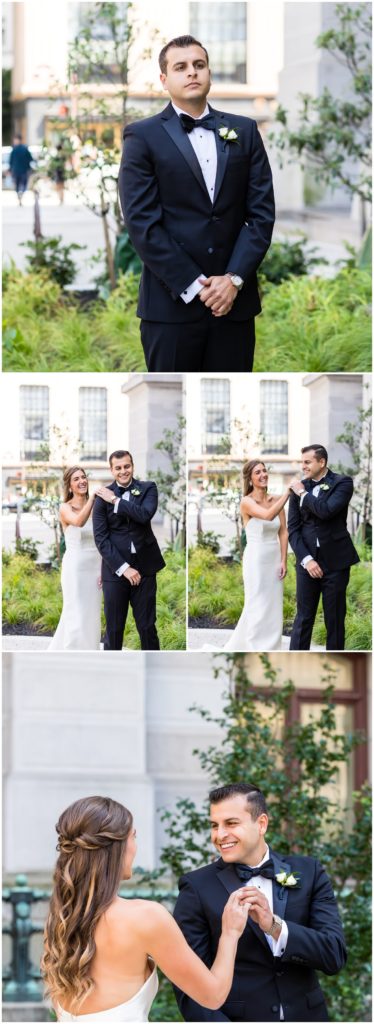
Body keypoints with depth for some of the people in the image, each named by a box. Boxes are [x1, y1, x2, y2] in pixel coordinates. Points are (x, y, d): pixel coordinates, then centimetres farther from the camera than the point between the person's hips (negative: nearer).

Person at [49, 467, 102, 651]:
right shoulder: (66, 508, -6)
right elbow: (79, 522, -29)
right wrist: (93, 497, -22)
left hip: (94, 568, 5)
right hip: (75, 568, -5)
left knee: (91, 618, 9)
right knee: (76, 618, -6)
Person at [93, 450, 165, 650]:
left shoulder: (148, 488, 3)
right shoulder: (104, 496, 0)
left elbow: (145, 514, -17)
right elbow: (100, 538, -6)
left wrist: (116, 500, -13)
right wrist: (123, 568, -12)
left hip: (144, 567, 1)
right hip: (115, 569, -1)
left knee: (147, 627, 6)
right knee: (114, 629, 4)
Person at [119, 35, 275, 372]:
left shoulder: (244, 131, 11)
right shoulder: (143, 137, 1)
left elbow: (262, 211, 5)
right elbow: (142, 222, -7)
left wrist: (234, 279, -8)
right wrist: (194, 285, -12)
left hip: (235, 299, 3)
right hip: (172, 302, -3)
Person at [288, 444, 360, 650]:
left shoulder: (342, 483, -4)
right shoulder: (299, 488, 6)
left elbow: (326, 511, -22)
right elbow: (293, 529, 3)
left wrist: (303, 494, -9)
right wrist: (306, 559, -9)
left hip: (335, 563, -3)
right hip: (308, 561, 3)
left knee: (335, 619, 4)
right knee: (303, 618, 2)